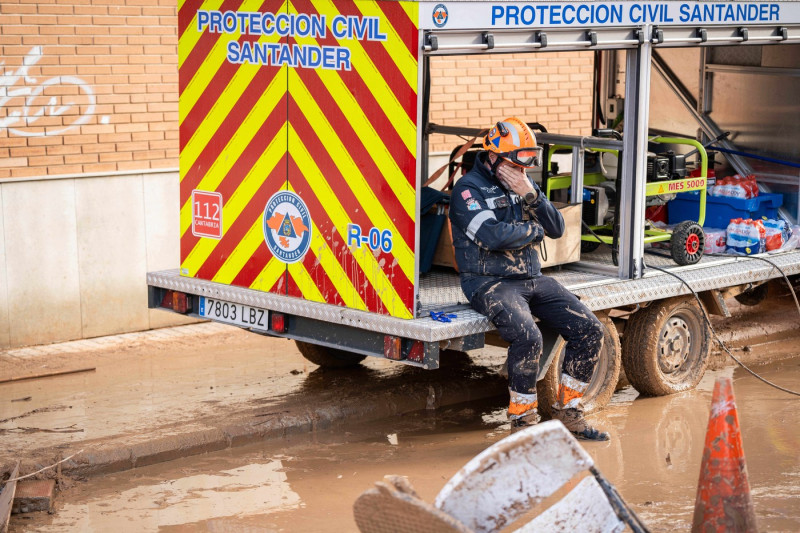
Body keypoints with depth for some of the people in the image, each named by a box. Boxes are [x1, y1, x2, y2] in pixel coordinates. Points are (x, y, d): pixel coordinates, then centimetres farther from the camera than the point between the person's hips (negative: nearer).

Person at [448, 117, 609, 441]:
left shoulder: (523, 184, 15)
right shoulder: (469, 189, -7)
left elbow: (556, 229, 7)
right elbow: (493, 236, -22)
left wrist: (530, 195, -9)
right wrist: (533, 230, -5)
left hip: (533, 280, 7)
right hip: (490, 283, -7)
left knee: (589, 330, -8)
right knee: (528, 338, -32)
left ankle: (568, 411, 6)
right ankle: (522, 423, -15)